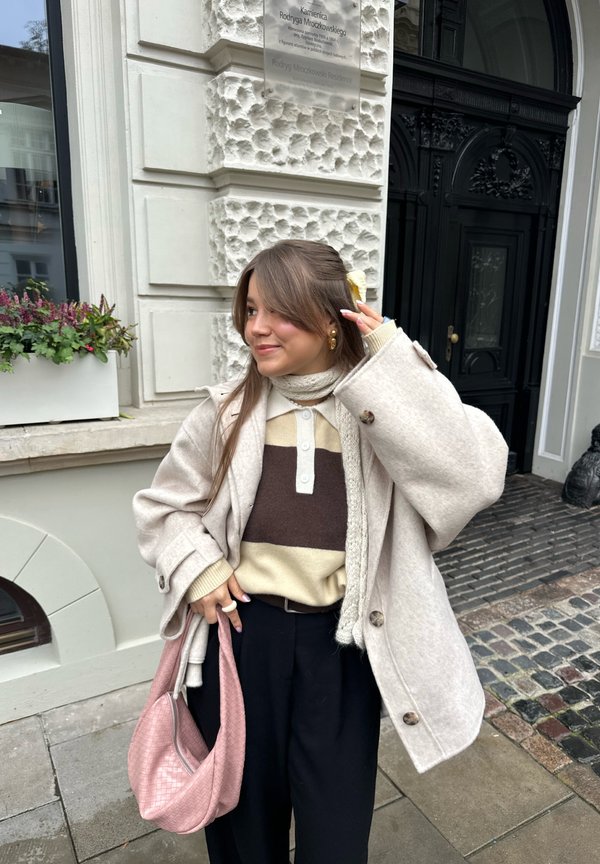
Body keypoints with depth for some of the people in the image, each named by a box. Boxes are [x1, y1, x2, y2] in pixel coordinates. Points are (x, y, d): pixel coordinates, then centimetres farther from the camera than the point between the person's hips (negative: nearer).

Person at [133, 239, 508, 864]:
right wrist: (196, 568, -11)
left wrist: (393, 365, -24)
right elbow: (163, 506, 7)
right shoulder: (225, 412, -5)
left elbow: (475, 476, -25)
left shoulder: (386, 410, -9)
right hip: (242, 631, 2)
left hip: (342, 640, -1)